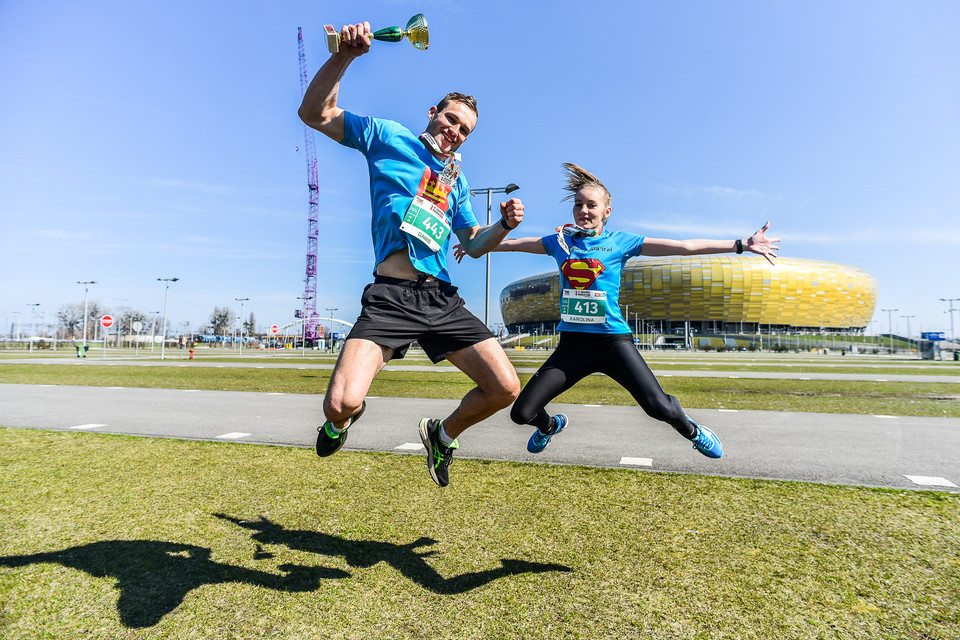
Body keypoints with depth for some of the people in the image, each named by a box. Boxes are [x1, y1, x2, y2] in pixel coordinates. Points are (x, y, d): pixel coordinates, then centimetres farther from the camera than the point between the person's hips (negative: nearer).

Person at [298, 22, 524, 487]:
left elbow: (473, 245, 27)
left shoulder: (457, 178, 25)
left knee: (505, 388, -4)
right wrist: (344, 55, -8)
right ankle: (344, 419, 21)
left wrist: (504, 225, 6)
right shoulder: (388, 136, 12)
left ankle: (443, 434, 26)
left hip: (443, 299, 5)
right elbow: (316, 114, 6)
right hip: (391, 297, -5)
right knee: (341, 403, -21)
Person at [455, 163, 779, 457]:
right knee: (521, 413, -4)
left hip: (613, 340, -2)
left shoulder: (621, 242, 3)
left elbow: (684, 247, 2)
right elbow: (515, 243, 23)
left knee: (659, 406, -18)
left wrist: (741, 244, -1)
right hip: (571, 344, 2)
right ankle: (551, 424, 36)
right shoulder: (560, 241, 10)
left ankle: (692, 431, 21)